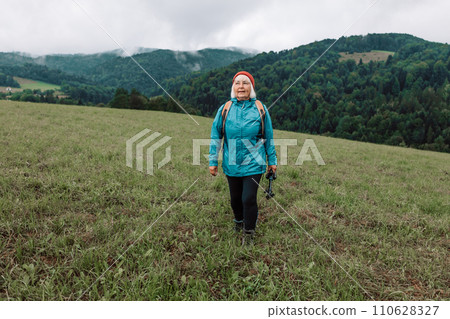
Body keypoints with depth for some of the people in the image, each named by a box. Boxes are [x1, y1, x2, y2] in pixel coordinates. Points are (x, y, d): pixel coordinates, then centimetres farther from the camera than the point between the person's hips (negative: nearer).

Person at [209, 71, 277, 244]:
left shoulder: (260, 109, -2)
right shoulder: (225, 109, 0)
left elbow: (269, 137, 5)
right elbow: (215, 136, 4)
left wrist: (272, 161, 8)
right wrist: (213, 161, 2)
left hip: (253, 164, -2)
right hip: (232, 165, 2)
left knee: (249, 199, -5)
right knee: (235, 198, 15)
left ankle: (249, 232, 20)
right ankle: (239, 220, 46)